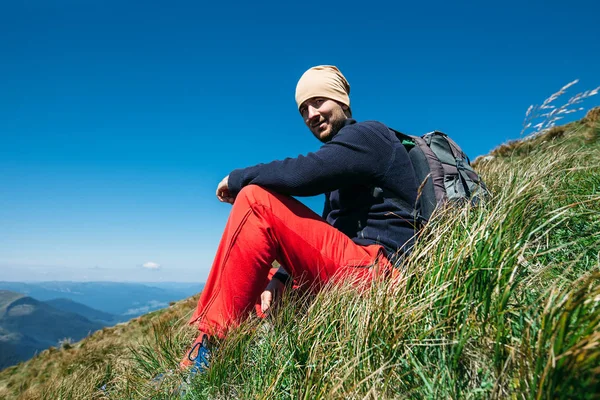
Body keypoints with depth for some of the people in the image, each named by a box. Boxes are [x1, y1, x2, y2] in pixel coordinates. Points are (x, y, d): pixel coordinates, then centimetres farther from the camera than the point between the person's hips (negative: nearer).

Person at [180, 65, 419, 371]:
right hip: (358, 265, 10)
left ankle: (210, 343, -16)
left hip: (378, 269, -10)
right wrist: (279, 279, 6)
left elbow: (299, 174, -22)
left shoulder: (366, 135, -4)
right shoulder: (344, 155, 23)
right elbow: (322, 235, 18)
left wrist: (237, 178, -5)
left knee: (254, 200, -18)